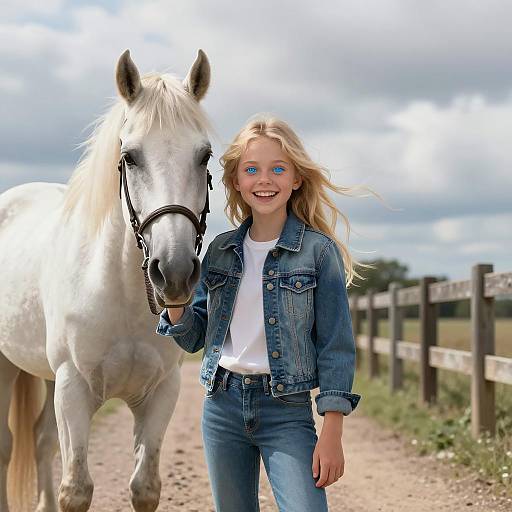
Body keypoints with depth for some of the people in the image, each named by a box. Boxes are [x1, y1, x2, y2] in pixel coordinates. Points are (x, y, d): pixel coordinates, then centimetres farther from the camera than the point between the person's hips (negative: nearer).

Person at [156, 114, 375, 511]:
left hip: (286, 409, -4)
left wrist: (332, 434, -11)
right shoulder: (220, 251, 7)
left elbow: (336, 347, -7)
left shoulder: (318, 251, -6)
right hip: (222, 404, 4)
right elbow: (193, 338, 12)